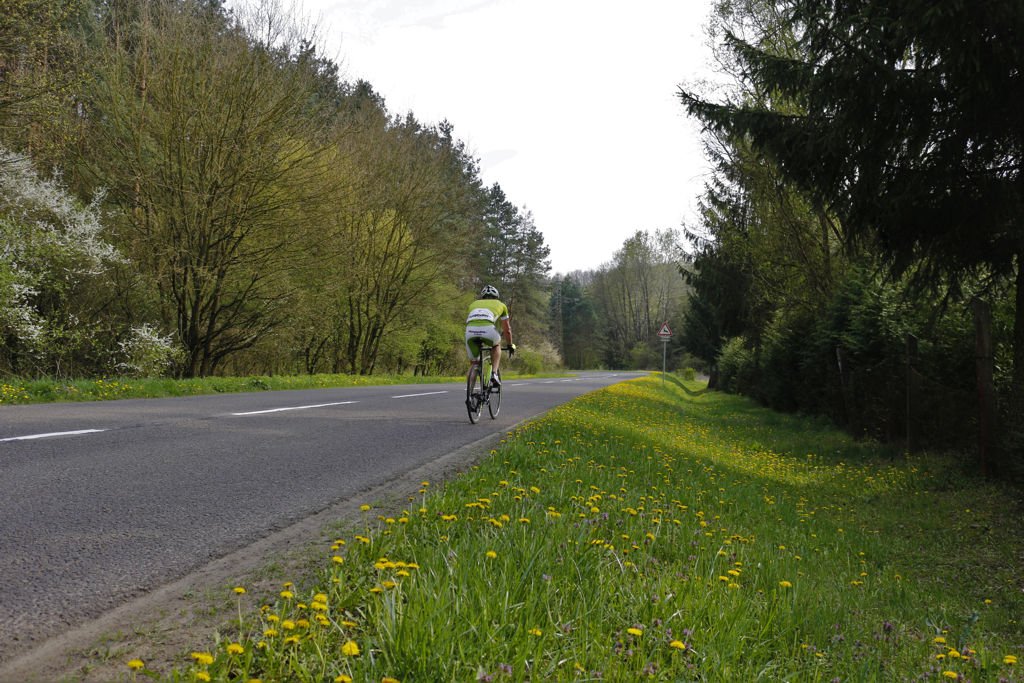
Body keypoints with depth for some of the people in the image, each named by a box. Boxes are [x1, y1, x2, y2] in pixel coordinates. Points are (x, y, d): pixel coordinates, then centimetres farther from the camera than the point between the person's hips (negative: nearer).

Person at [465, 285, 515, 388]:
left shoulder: (474, 304, 37)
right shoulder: (500, 305, 32)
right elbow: (507, 329, 38)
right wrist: (510, 345, 52)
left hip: (470, 331, 2)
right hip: (488, 329, -2)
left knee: (473, 361, 22)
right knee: (496, 345, 32)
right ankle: (494, 373, 14)